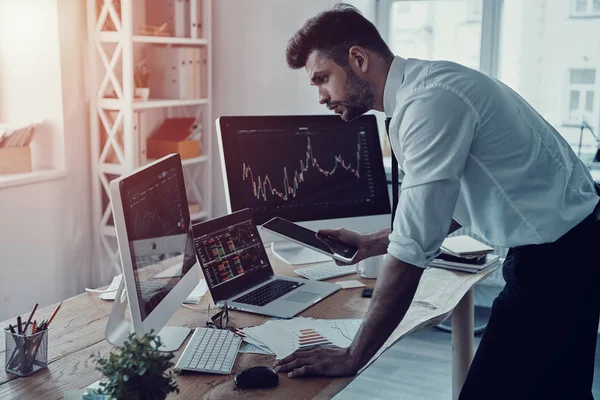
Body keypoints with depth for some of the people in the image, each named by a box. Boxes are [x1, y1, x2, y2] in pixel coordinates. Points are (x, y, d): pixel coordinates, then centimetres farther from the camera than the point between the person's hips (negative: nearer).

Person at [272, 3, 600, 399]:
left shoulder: (429, 101, -24)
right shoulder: (421, 85, 6)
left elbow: (412, 250, -27)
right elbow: (447, 204, 16)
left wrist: (353, 356, -22)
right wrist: (374, 243, 12)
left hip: (557, 258, -10)